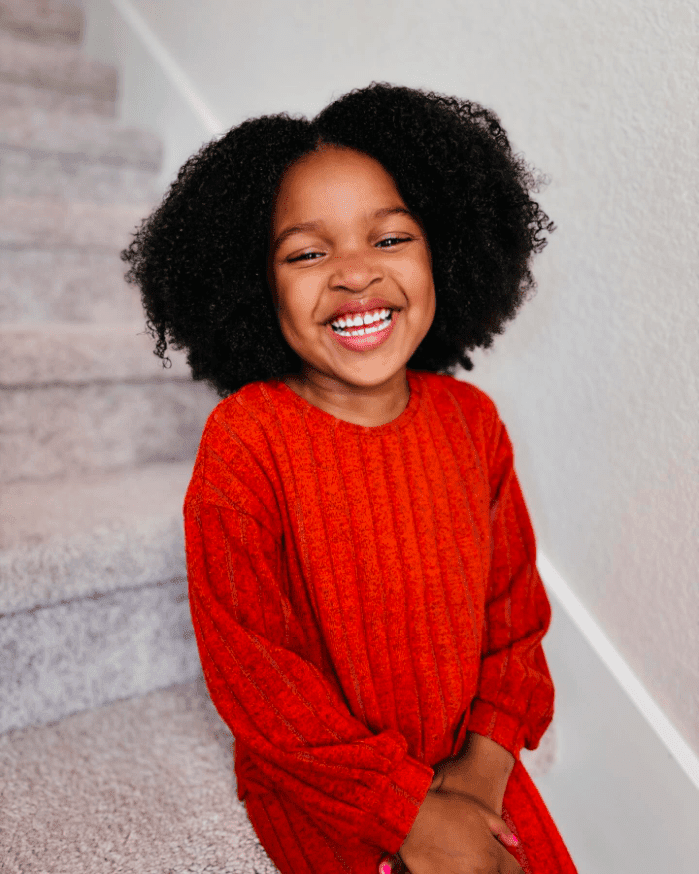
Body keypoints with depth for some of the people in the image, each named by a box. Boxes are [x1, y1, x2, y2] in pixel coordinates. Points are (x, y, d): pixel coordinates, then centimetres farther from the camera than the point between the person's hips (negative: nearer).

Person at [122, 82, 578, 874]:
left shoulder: (470, 420, -6)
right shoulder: (243, 443, -21)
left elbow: (511, 603, 2)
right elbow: (254, 667, -17)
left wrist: (487, 758, -10)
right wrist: (408, 808, -16)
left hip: (468, 762, 4)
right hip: (320, 785, -4)